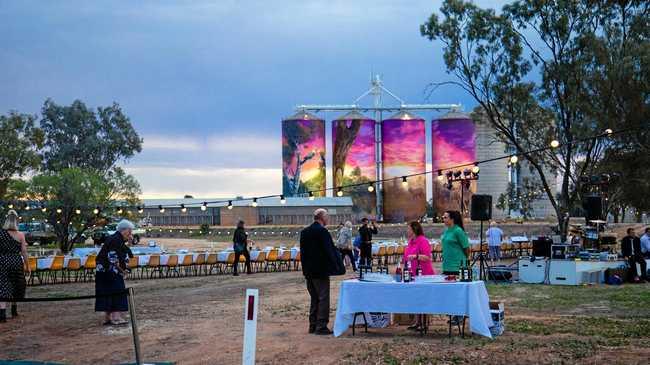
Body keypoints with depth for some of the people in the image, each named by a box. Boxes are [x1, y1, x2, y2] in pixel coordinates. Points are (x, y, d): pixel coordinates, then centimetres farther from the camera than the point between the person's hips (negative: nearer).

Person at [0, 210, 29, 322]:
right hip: (17, 262, 1)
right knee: (16, 285, 20)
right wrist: (27, 266, 7)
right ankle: (14, 309, 33)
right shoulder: (20, 235, -4)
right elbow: (24, 252, -2)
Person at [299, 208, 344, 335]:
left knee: (314, 299, 16)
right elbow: (330, 251, -17)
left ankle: (313, 325, 18)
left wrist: (306, 269, 17)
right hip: (321, 271, -8)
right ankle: (321, 326, -3)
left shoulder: (304, 232, 9)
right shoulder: (322, 232, -15)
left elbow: (302, 252, 13)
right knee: (323, 298, -2)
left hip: (309, 272, 8)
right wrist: (337, 267, -11)